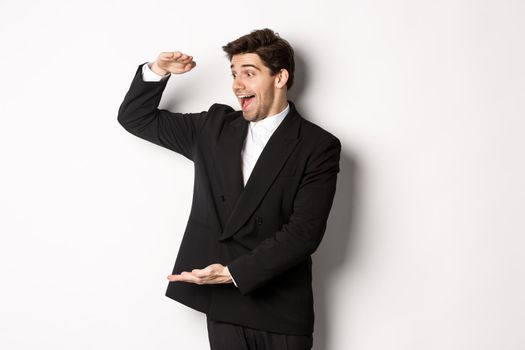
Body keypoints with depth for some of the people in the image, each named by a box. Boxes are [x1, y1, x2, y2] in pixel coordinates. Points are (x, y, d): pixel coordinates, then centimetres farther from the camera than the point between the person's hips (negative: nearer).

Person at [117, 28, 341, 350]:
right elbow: (136, 118, 13)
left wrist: (232, 272, -20)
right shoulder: (215, 126, 7)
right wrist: (158, 71, -4)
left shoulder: (318, 147, -7)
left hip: (282, 310, -3)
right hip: (222, 304, 3)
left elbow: (304, 232, -15)